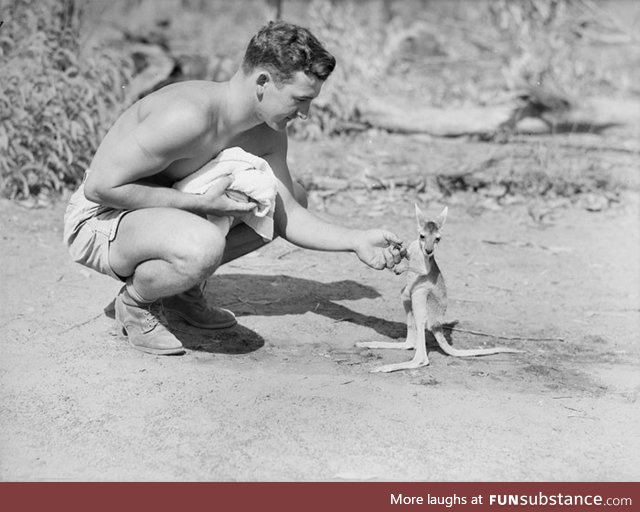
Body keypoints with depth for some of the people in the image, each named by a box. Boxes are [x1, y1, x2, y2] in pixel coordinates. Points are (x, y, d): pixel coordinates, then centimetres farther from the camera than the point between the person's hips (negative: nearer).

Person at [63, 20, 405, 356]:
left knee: (293, 196, 8)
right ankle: (135, 303, -6)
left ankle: (184, 289, 14)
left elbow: (287, 216, 1)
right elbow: (99, 186, -30)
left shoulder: (267, 135, -5)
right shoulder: (188, 116, -33)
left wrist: (357, 241, -14)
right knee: (204, 246, -40)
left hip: (171, 211, 9)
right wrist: (198, 203, -29)